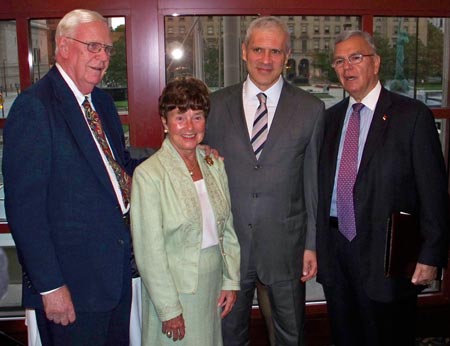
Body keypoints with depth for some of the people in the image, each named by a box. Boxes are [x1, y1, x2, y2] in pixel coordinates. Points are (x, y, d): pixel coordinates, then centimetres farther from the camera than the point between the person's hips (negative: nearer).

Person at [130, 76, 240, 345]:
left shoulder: (215, 164, 2)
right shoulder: (149, 174, -16)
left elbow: (227, 228, 7)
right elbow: (149, 252, -15)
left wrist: (231, 282, 4)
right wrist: (169, 309, -13)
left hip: (214, 285, 5)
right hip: (175, 288, -5)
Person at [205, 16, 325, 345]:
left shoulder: (310, 108, -3)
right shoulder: (217, 105, -1)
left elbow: (314, 181, -1)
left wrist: (313, 244, -1)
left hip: (286, 244, 0)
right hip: (228, 241, 1)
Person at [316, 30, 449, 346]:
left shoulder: (413, 115, -7)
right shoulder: (331, 117, 9)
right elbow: (323, 185, 11)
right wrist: (318, 243, 7)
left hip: (386, 255, -4)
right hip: (334, 250, 5)